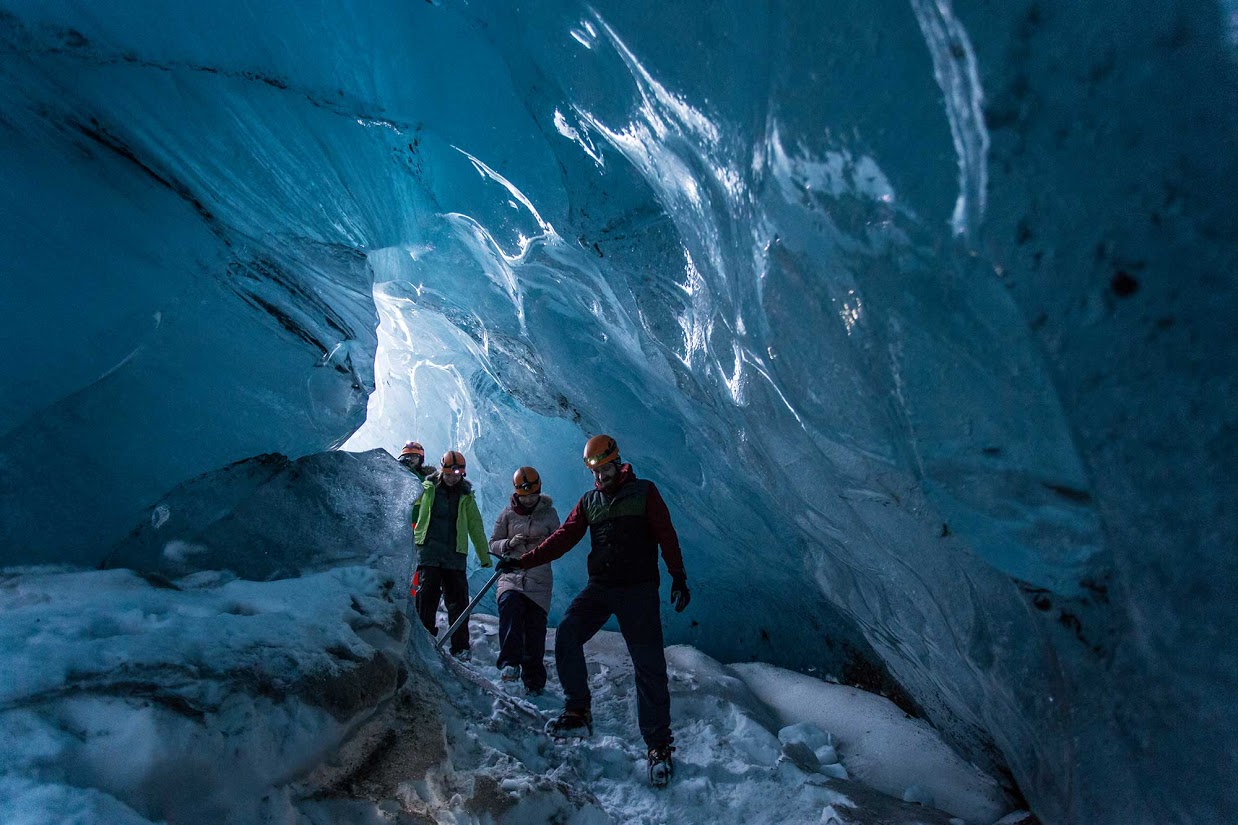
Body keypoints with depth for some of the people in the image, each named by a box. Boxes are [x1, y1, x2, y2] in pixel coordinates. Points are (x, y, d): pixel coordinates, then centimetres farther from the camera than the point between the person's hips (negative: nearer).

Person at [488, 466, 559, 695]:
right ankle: (510, 663, -32)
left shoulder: (549, 513, 7)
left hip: (539, 579, 0)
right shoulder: (508, 513, 7)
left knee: (535, 629, -1)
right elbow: (493, 544, 9)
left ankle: (534, 680, 14)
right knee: (509, 606, -31)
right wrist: (509, 543, -11)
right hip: (511, 575, 0)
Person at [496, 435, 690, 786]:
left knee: (648, 664, -6)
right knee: (566, 634, -18)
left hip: (639, 589, -3)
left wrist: (678, 576, -9)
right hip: (599, 587, 4)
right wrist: (524, 561, -4)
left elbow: (667, 535, 0)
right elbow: (563, 538, 6)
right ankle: (578, 713, -5)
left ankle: (659, 745, 3)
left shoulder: (644, 491, 3)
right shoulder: (589, 501, 13)